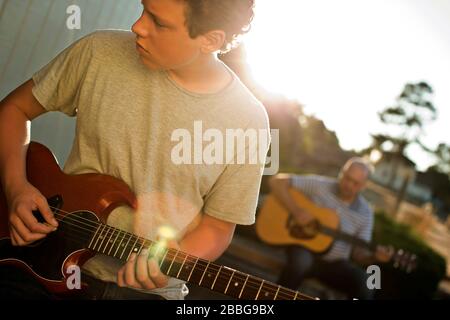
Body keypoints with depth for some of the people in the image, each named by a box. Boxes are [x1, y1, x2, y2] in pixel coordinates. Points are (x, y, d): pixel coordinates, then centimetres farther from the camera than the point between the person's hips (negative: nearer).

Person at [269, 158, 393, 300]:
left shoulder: (365, 213, 1)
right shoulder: (319, 185, -6)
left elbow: (358, 252, 4)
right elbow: (277, 181, -10)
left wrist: (375, 257, -18)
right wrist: (296, 210, -21)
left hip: (335, 263, 2)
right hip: (304, 247, -2)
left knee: (365, 285, -25)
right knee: (301, 261, -38)